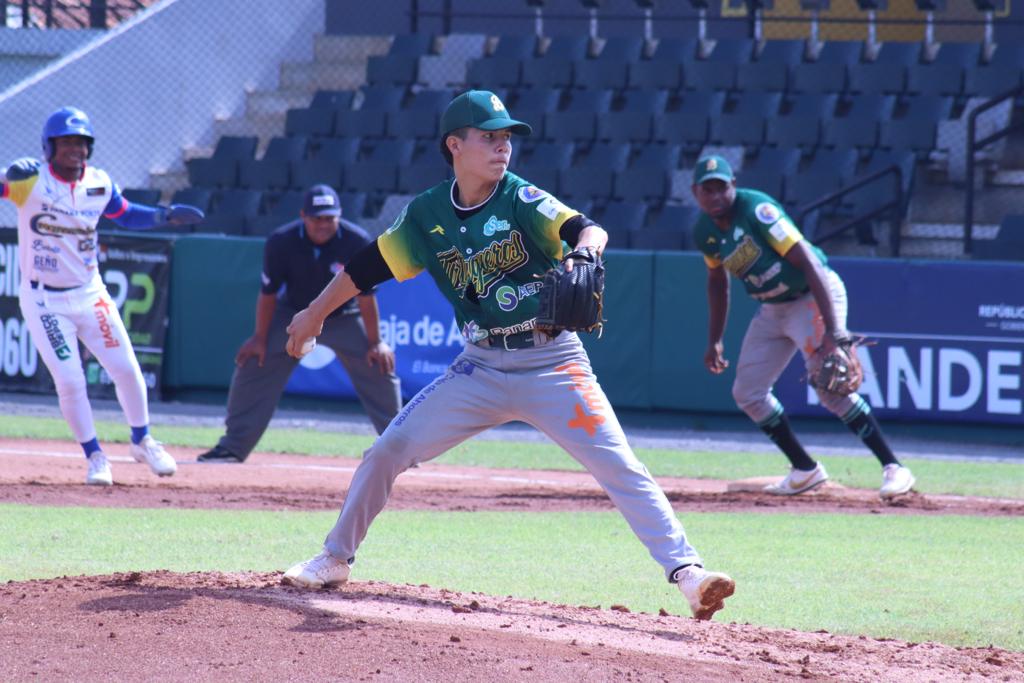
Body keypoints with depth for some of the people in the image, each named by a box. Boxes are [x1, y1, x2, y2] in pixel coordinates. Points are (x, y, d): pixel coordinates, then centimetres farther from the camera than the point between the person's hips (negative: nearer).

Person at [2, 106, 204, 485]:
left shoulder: (99, 184, 0)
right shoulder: (31, 179, -15)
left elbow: (124, 214, 17)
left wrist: (165, 216, 2)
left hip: (89, 294, 4)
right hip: (44, 301, -4)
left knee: (126, 370, 3)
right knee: (69, 382, -7)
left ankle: (141, 441, 27)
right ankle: (95, 457, 12)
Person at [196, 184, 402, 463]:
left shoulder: (357, 242, -26)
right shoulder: (281, 242, -24)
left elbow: (366, 295, -19)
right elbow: (269, 292, -12)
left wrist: (375, 343, -16)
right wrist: (260, 338, -8)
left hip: (344, 318, -1)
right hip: (292, 315, 1)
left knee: (379, 368, -11)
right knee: (253, 365, -7)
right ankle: (233, 446, 5)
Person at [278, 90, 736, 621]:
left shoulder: (521, 199, -10)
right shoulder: (428, 214, 1)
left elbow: (587, 230, -26)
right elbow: (370, 265, 12)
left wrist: (582, 254, -48)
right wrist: (315, 313, 16)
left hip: (553, 363, -3)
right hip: (481, 367, 3)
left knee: (622, 471, -16)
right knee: (387, 451, 1)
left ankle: (685, 571, -17)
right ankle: (335, 559, 18)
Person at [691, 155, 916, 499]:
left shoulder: (757, 210, -24)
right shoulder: (704, 232, -1)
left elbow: (807, 261, -28)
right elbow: (718, 282, 18)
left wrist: (832, 328, -35)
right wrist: (714, 341, 16)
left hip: (813, 297, -8)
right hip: (772, 309, 8)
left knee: (830, 387, -21)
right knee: (747, 393, 6)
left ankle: (893, 468, -17)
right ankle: (805, 470, 18)